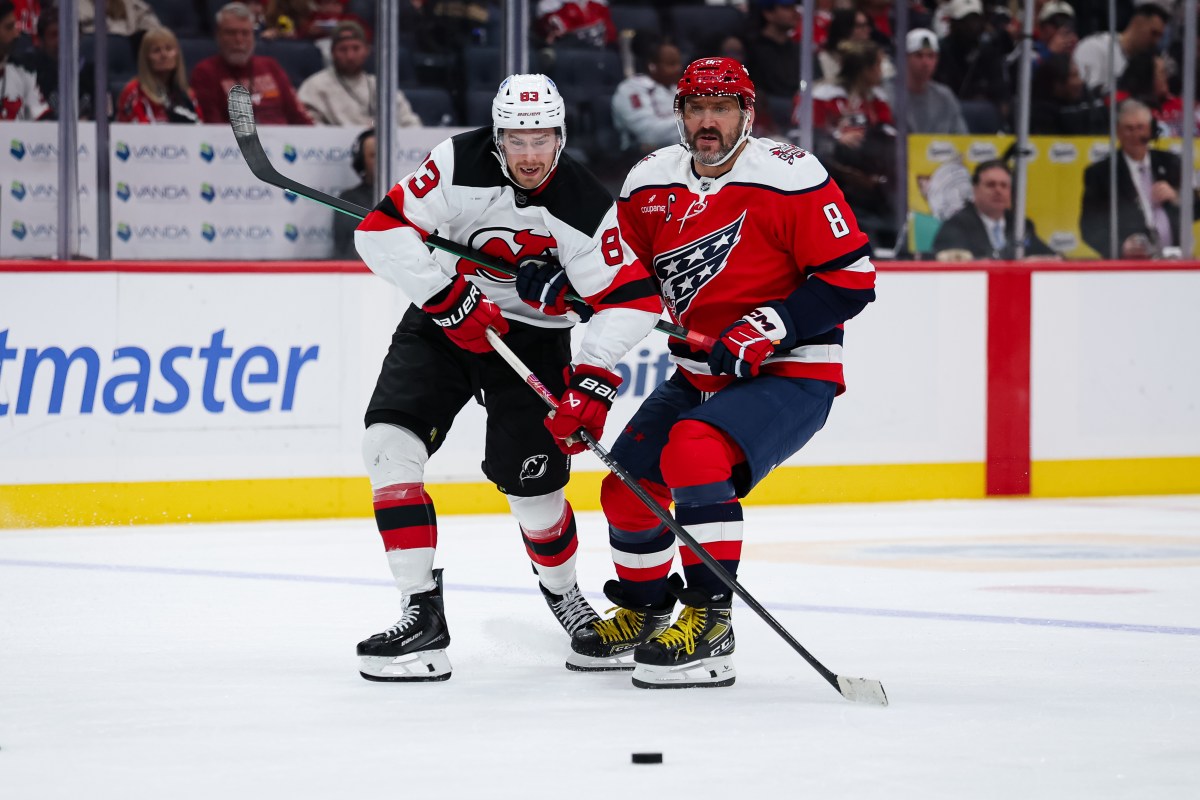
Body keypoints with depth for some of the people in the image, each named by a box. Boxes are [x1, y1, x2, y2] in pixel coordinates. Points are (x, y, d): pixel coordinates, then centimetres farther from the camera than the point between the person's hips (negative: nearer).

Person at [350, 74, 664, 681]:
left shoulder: (585, 209, -19)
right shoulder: (460, 164, -19)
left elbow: (633, 300, -18)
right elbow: (382, 230, -18)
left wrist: (592, 381, -29)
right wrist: (448, 296, -24)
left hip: (532, 339, -1)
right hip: (444, 319, 1)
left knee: (531, 484, -4)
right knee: (390, 441, -19)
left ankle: (561, 587, 31)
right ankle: (423, 614, -18)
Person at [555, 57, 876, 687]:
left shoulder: (789, 176, -15)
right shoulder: (652, 184, 4)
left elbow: (853, 277, -17)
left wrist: (770, 328, -25)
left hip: (789, 377, -7)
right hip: (698, 376, 7)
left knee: (694, 451, -30)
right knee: (628, 488, 5)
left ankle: (709, 624, -26)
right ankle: (643, 610, 33)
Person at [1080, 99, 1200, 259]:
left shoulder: (1170, 163, 17)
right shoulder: (1098, 173, 6)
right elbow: (1091, 228, -1)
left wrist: (1176, 198, -2)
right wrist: (1122, 246, -19)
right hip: (1126, 262, -3)